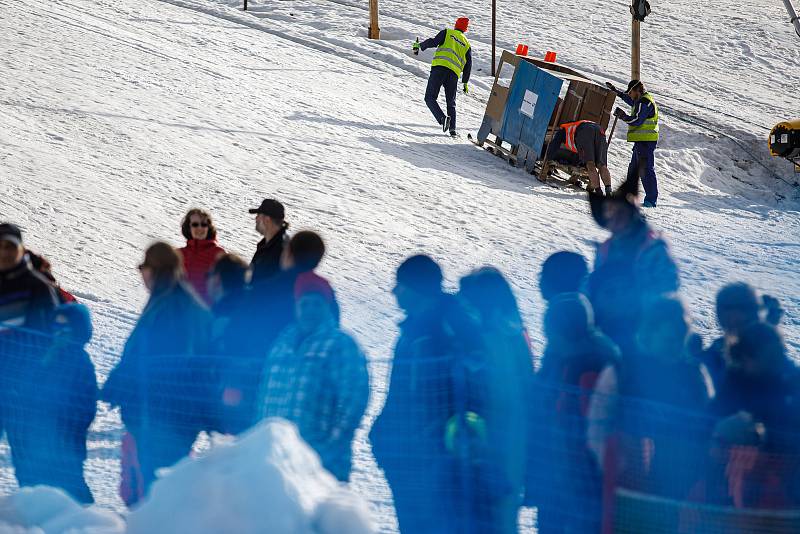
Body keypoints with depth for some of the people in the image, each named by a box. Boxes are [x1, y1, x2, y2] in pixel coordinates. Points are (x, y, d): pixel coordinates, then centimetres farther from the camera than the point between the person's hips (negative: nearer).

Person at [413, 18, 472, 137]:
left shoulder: (447, 33, 13)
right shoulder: (467, 44, 22)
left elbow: (434, 41, -3)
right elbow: (468, 65, 21)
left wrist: (420, 45, 10)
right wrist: (465, 82, 29)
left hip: (440, 67, -4)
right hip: (454, 73, 4)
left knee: (430, 98, -3)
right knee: (451, 103, 15)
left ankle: (442, 118, -27)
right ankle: (452, 129, 0)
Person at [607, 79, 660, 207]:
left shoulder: (644, 103, -14)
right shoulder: (642, 101, 18)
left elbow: (636, 120, -20)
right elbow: (630, 101, 38)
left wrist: (623, 116, -6)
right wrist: (616, 91, 43)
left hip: (646, 141, -11)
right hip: (641, 140, 11)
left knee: (646, 169, -12)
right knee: (633, 169, 19)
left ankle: (651, 200, -13)